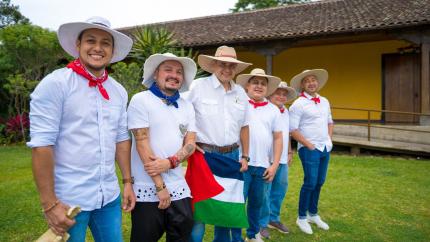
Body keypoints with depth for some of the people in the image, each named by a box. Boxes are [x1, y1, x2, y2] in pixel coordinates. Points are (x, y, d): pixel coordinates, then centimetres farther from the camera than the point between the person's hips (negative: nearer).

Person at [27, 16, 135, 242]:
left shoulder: (118, 91, 6)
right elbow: (41, 144, -15)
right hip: (69, 199, -5)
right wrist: (49, 203, -16)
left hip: (109, 197, 6)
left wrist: (127, 181, 9)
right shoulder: (55, 83, -11)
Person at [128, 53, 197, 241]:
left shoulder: (187, 106, 10)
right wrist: (160, 186, -12)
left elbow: (190, 143, 4)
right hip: (148, 189, -4)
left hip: (178, 188, 5)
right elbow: (142, 144, -12)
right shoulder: (141, 100, -6)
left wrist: (169, 162, -15)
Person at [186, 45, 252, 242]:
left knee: (227, 205, 15)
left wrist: (244, 156, 13)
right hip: (204, 155, -5)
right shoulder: (198, 86, -7)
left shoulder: (241, 93, 9)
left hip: (231, 157, 5)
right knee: (200, 205, 2)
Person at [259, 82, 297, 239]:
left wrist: (289, 152, 20)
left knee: (280, 189, 16)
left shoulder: (286, 112, 14)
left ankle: (273, 218, 33)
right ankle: (262, 223, 14)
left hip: (282, 158, 8)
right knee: (265, 191, 0)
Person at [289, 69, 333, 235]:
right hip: (309, 149, -6)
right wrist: (310, 146, -13)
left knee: (319, 183, 12)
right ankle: (302, 218, 12)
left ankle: (313, 214, 28)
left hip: (325, 148, 7)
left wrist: (329, 140, 9)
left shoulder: (325, 101, 11)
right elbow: (293, 130, -14)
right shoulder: (298, 104, -11)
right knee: (310, 183, -5)